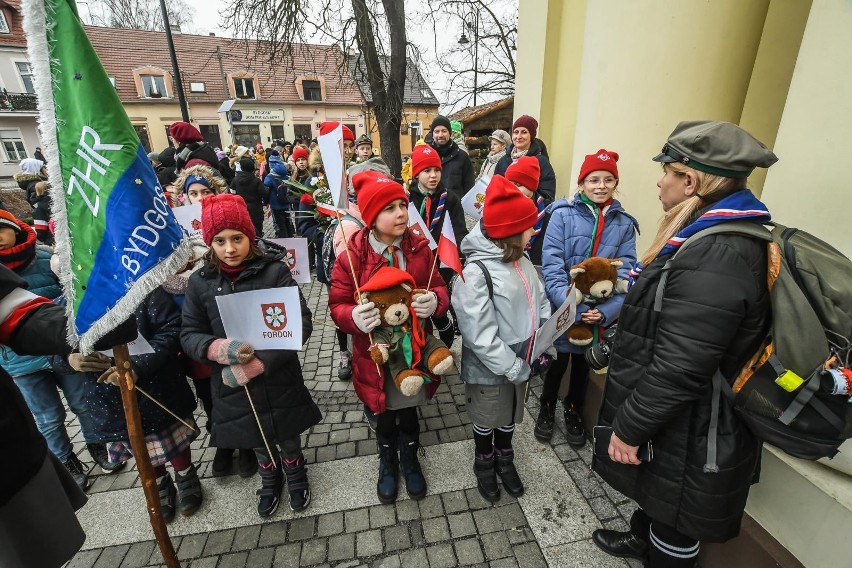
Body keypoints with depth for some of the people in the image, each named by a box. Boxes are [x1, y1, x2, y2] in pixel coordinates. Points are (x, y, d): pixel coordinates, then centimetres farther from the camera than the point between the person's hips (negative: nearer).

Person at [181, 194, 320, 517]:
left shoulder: (275, 271, -15)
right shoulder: (200, 282, -5)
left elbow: (302, 324, -20)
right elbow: (189, 335, -1)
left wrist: (254, 365, -26)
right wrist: (218, 349, -24)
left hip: (279, 378, -2)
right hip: (231, 384, 3)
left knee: (288, 435, 21)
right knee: (257, 440, 26)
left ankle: (296, 474, 54)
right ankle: (270, 479, 57)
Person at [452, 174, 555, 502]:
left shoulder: (521, 260, -2)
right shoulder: (475, 273, -25)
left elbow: (541, 304, 5)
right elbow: (481, 336, -26)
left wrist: (547, 347, -4)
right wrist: (516, 369, -20)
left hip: (521, 363, 6)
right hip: (490, 369, -6)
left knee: (511, 416, 26)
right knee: (486, 420, 19)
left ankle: (505, 461, 53)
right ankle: (484, 466, 48)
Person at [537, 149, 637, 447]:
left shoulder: (624, 222, 1)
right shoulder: (563, 214, -11)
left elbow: (626, 271, -3)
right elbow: (551, 266, -16)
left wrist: (606, 310, -17)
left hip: (599, 313, 3)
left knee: (583, 363, 20)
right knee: (558, 361, 13)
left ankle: (573, 411, 45)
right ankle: (547, 408, 40)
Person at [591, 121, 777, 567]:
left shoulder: (715, 256, -31)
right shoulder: (727, 239, 3)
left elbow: (678, 370, -31)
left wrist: (628, 428, -21)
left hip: (686, 433, -9)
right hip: (672, 416, 9)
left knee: (675, 517, 17)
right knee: (655, 493, 31)